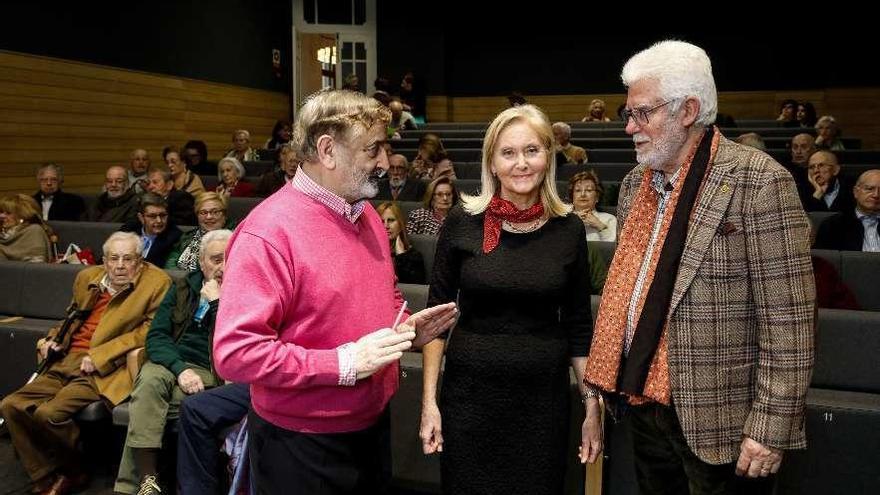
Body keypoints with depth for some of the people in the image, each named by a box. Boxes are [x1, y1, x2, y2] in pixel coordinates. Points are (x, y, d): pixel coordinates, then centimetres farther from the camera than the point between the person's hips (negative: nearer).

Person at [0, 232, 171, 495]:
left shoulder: (156, 282, -4)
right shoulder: (87, 277, 17)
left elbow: (149, 330, -11)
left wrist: (99, 356, -15)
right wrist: (53, 339, 9)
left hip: (106, 368, -7)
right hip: (67, 362, 7)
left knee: (50, 412, -24)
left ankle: (73, 473, 4)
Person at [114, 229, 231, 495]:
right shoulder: (182, 290, 15)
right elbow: (156, 336, 6)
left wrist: (217, 303, -11)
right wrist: (181, 369, -12)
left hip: (209, 372, -3)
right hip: (171, 363, 3)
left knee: (146, 403, -30)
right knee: (149, 381, -33)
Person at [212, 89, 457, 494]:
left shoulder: (365, 213, 6)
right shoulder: (268, 233, -22)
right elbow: (234, 352, -27)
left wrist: (405, 329, 1)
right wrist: (343, 363, -27)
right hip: (301, 446, -7)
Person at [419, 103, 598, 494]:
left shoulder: (569, 229, -1)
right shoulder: (463, 221, -5)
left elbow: (578, 326, 5)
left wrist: (592, 405, 3)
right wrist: (429, 400, -4)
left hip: (544, 396, 1)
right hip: (470, 391, -1)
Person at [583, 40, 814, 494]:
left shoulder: (759, 182, -15)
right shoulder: (635, 183, 8)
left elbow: (788, 321, -16)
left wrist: (771, 426, -17)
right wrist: (607, 375, 13)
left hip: (716, 418, -6)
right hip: (644, 401, 7)